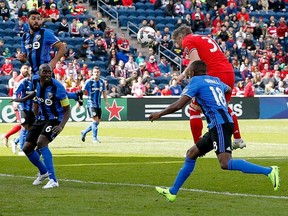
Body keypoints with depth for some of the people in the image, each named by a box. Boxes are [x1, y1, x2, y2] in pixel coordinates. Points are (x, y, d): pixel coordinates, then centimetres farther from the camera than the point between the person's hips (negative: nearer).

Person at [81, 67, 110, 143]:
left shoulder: (101, 82, 8)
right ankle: (95, 138, -10)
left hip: (98, 105, 6)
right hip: (91, 104, -6)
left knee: (97, 122, 8)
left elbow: (104, 92, 18)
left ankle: (84, 132, 28)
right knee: (95, 120, -16)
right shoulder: (89, 82, -7)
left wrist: (106, 102, 8)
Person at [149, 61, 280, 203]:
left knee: (225, 163, -22)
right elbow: (229, 90, 47)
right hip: (217, 127, 10)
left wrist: (159, 114, 10)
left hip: (220, 125, -10)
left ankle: (269, 171, -26)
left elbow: (178, 105, -4)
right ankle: (172, 192, 21)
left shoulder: (196, 81, 1)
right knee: (191, 154, 16)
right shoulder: (215, 80, 23)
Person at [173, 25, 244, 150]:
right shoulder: (206, 38, 27)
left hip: (214, 75, -8)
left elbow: (195, 60, -14)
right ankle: (238, 140, 35)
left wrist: (184, 74, -4)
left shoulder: (187, 41, 3)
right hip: (229, 72, 8)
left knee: (194, 109, 4)